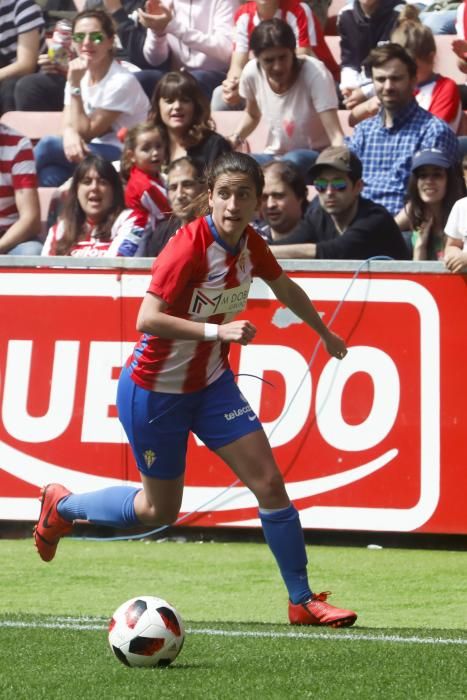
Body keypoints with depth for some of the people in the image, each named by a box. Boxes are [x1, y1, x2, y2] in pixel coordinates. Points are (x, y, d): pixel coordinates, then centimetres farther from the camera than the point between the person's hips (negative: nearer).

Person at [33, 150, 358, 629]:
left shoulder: (251, 245, -5)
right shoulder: (188, 247, -27)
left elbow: (286, 289, 17)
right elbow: (146, 320, -34)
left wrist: (325, 334, 29)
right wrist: (217, 330, -41)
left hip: (211, 383, 6)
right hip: (155, 389, -6)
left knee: (269, 482, -5)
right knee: (160, 509, 9)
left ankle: (302, 601, 5)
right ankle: (62, 505, 35)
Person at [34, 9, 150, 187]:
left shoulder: (121, 81, -17)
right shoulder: (80, 74, 6)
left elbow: (86, 132, -15)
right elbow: (69, 124, 1)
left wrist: (75, 84, -19)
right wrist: (70, 135, -25)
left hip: (123, 157, -6)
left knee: (48, 145, -24)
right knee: (49, 173, -28)